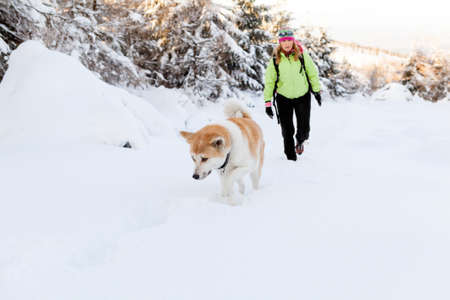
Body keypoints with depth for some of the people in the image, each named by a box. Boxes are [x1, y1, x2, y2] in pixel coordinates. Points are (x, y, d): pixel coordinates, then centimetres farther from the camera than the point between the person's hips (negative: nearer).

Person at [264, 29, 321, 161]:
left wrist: (317, 90, 8)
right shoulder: (275, 59, -9)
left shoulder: (302, 55, -9)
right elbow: (269, 81, -4)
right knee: (287, 130, 1)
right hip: (283, 98, 0)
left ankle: (300, 141, 37)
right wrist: (267, 102, -6)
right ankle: (291, 157, 18)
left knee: (304, 129, 2)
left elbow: (312, 73, 4)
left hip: (303, 96, 0)